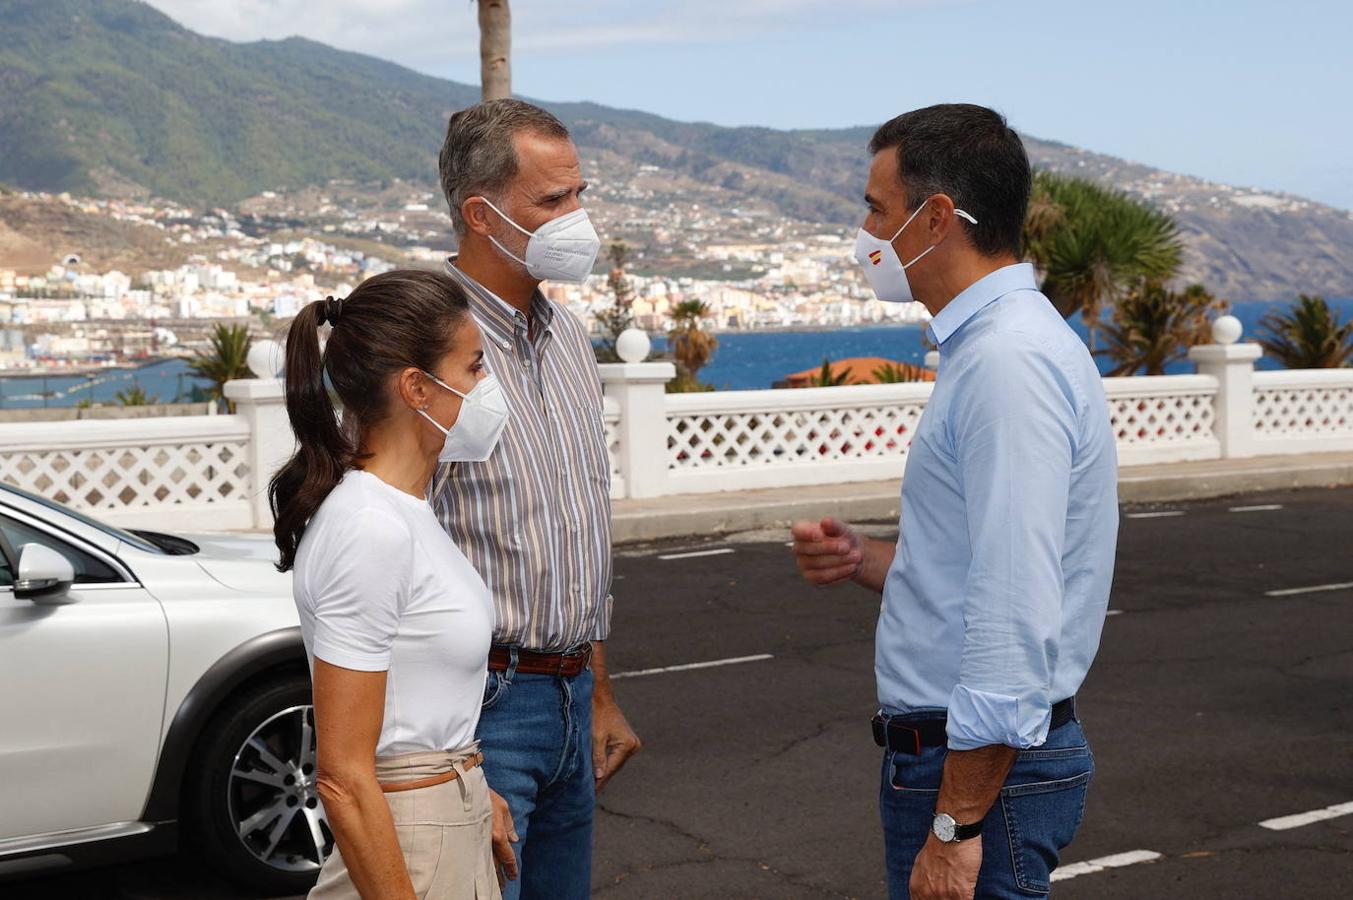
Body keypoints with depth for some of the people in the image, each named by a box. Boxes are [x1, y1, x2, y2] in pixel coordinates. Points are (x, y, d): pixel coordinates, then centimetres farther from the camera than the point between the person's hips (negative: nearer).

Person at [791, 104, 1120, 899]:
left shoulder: (1008, 363, -20)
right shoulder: (990, 345, 13)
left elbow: (1017, 623, -25)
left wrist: (956, 825, -23)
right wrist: (866, 561, 5)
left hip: (982, 769, -10)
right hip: (958, 747, 10)